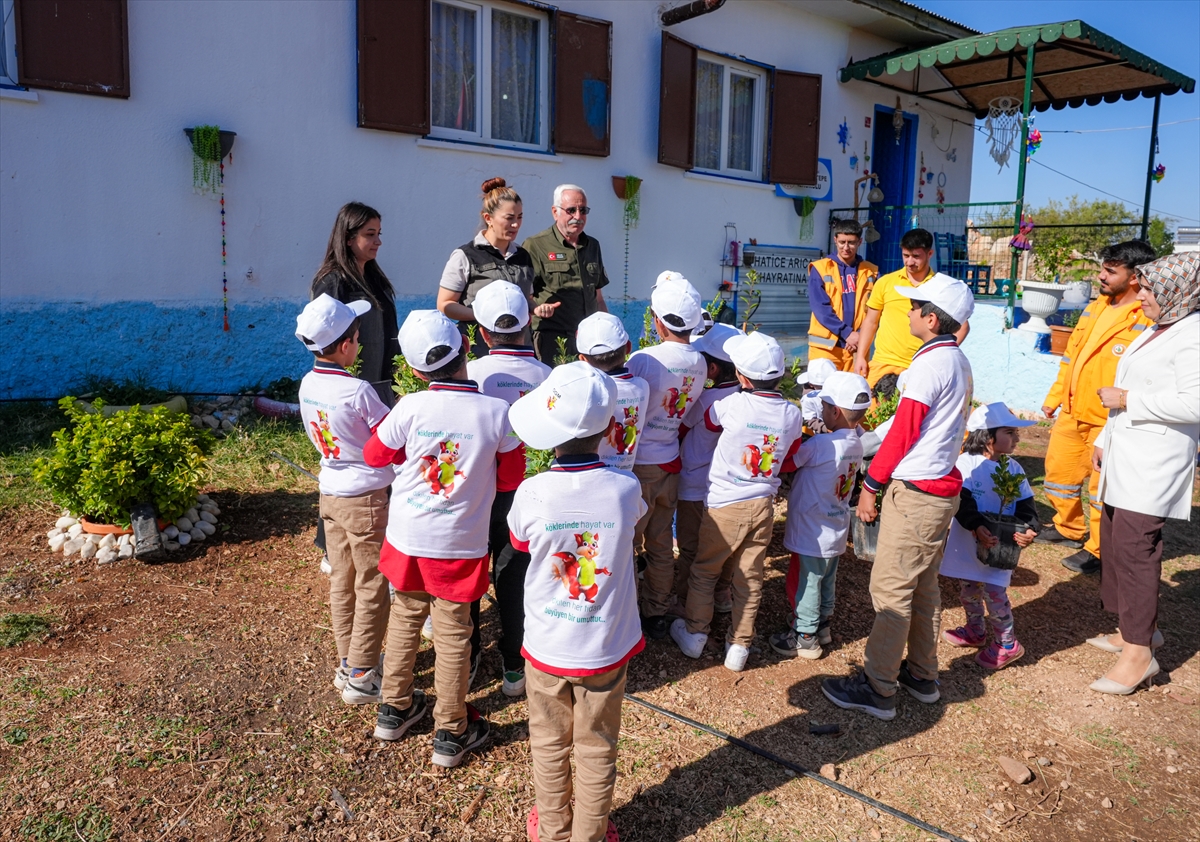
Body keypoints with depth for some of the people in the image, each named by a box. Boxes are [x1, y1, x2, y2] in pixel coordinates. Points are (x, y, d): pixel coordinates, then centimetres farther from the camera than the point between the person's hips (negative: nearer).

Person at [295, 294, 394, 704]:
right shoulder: (358, 391, -22)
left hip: (330, 492, 7)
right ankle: (360, 677, 12)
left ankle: (347, 663, 30)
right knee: (372, 588, 5)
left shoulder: (308, 385, 0)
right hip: (366, 497, -7)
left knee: (341, 582, 17)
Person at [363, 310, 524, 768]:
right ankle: (451, 734, 25)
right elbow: (511, 478, -4)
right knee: (453, 636, 11)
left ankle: (394, 710, 39)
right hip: (461, 546, -1)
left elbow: (375, 454, 2)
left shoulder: (410, 408, -15)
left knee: (404, 622, 21)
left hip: (408, 540, 2)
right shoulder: (496, 412, -16)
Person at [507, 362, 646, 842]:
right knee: (596, 750, 20)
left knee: (550, 746, 23)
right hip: (606, 648, 0)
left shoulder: (531, 493, -20)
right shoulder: (626, 489, -18)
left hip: (546, 648, 0)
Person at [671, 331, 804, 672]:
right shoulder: (793, 414, -6)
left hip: (724, 505, -3)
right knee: (749, 579, 14)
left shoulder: (732, 405, -18)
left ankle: (694, 633, 27)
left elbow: (708, 421, 4)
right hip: (762, 505, 3)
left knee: (704, 571, 16)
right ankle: (739, 646, 23)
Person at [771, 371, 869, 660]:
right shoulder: (856, 445, -1)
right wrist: (809, 438, -4)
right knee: (826, 580, 22)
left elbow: (785, 463, -19)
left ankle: (805, 637, 18)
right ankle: (822, 625, 38)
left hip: (811, 533, -8)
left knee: (803, 582, 7)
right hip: (835, 531, 8)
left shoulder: (821, 445, -26)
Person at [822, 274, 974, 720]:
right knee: (923, 586, 18)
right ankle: (922, 675, 29)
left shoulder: (930, 364, -18)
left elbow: (903, 433, -17)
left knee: (891, 591, -2)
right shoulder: (958, 361, 10)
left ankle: (877, 688, 6)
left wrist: (870, 484, -7)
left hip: (914, 492, -10)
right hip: (942, 487, 10)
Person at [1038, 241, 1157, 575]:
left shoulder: (1147, 321, -16)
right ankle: (1068, 528, 40)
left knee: (1102, 488, 4)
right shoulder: (1097, 307, 10)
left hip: (1108, 422, -8)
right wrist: (1054, 396, 18)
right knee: (1059, 470, 19)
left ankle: (1098, 550, 20)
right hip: (1072, 412, 8)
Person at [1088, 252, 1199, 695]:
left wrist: (1126, 400, -16)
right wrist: (1105, 439, 22)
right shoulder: (1156, 331, 16)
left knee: (1134, 547, -8)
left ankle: (1139, 652, 0)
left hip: (1154, 464, -10)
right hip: (1125, 457, 10)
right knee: (1115, 543, 14)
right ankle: (1137, 627, 28)